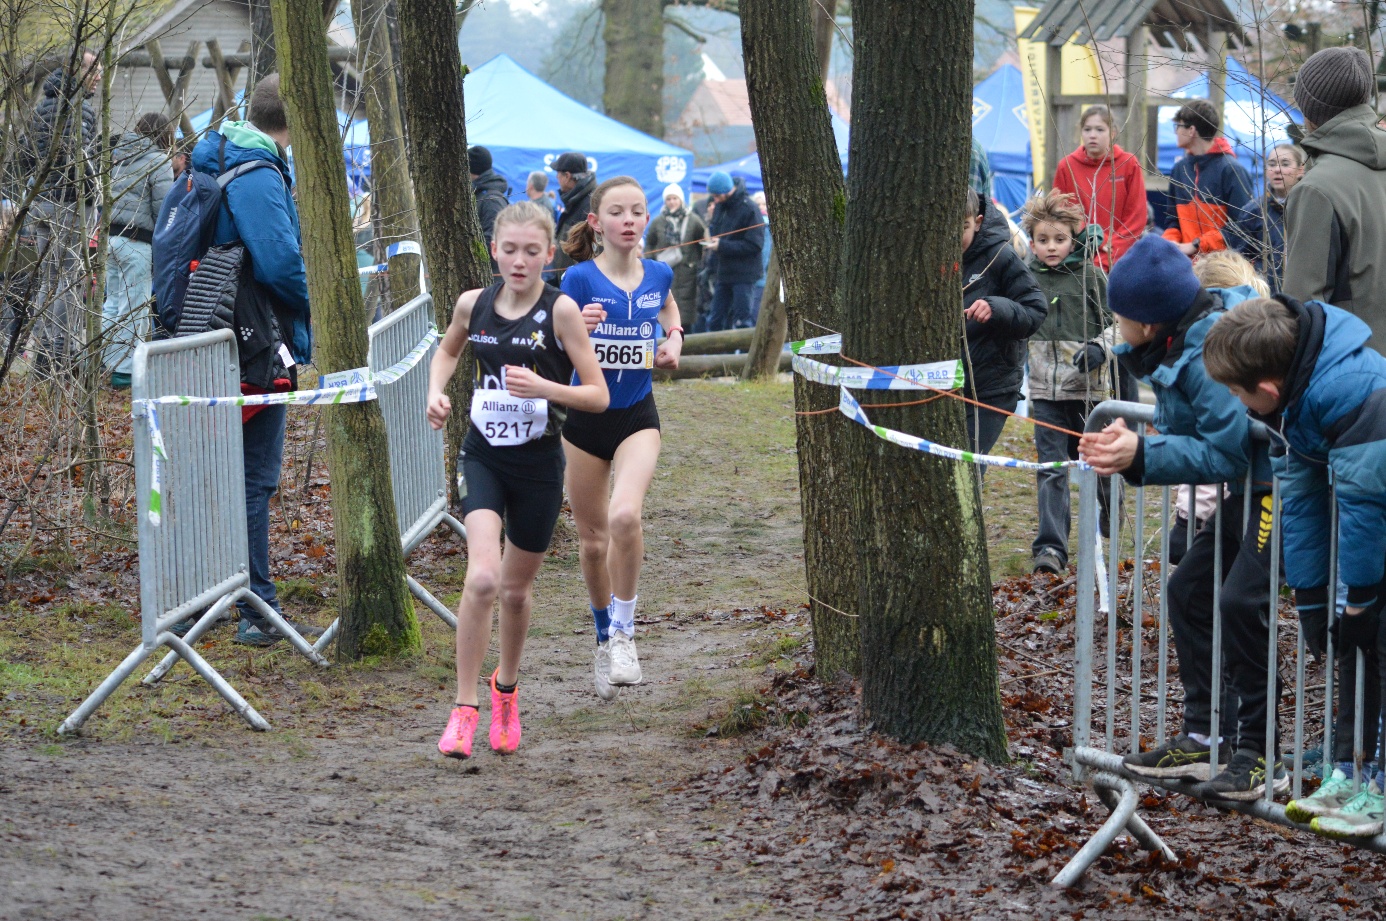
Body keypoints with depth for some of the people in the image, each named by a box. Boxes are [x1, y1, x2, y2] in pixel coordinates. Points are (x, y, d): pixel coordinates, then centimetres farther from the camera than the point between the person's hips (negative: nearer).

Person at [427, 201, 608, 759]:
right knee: (482, 578, -19)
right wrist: (437, 394, 3)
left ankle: (506, 688, 42)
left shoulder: (560, 310, -11)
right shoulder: (474, 304, -2)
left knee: (516, 588, 14)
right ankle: (465, 709, -10)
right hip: (483, 456, 1)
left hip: (538, 462, -1)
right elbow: (448, 350, 22)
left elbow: (597, 396, -10)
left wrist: (545, 388, -27)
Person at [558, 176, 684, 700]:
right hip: (584, 418, 0)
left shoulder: (658, 274, 0)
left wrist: (674, 339, 4)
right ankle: (604, 638, 30)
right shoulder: (580, 279, -10)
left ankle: (624, 632, -10)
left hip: (637, 416, 1)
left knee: (625, 516, -25)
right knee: (592, 538, 9)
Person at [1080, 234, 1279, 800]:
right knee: (1190, 588, 12)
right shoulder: (1178, 347, 8)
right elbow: (1187, 438, 9)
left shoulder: (1211, 354, -24)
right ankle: (1203, 738, 18)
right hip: (1250, 490, 11)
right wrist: (1127, 449, -9)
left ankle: (1252, 753, -10)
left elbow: (1225, 453, -24)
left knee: (1240, 601, -18)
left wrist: (1143, 455, -22)